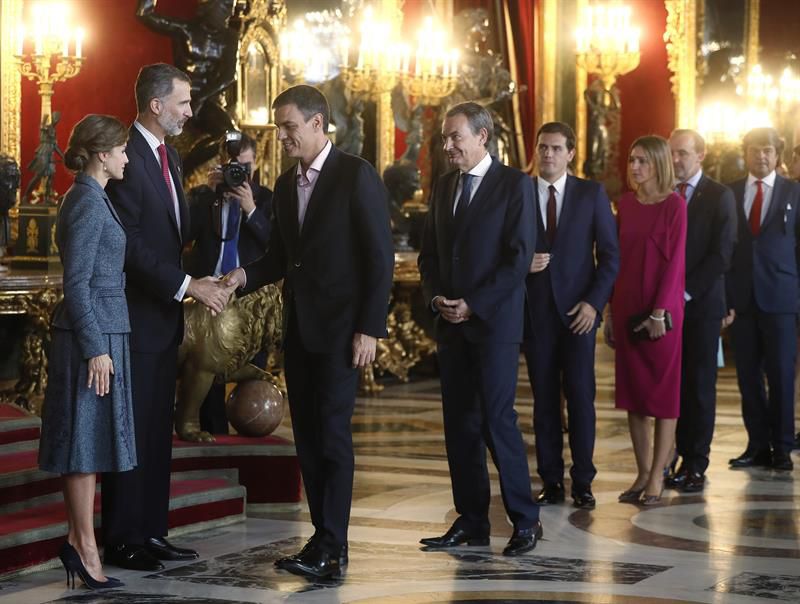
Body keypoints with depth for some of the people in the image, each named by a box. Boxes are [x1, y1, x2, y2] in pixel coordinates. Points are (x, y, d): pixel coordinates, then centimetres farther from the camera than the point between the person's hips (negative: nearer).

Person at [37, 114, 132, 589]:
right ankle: (85, 550, 1)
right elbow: (77, 283, -18)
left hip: (101, 331, 10)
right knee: (86, 440, -4)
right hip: (92, 335, -10)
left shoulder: (91, 198, 15)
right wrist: (95, 349, -20)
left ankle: (78, 541, 17)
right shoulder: (87, 202, -15)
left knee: (88, 441, 12)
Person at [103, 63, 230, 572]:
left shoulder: (169, 158, 15)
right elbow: (130, 244, -21)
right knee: (131, 430, -3)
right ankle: (122, 540, 4)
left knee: (158, 432, 11)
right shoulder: (128, 158, -15)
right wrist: (188, 285, -20)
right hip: (135, 318, -9)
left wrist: (199, 281, 5)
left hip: (165, 317, 9)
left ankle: (151, 532, 18)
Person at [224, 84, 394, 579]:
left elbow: (380, 256, -11)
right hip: (298, 327, 7)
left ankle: (331, 549, -7)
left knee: (332, 433, -9)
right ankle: (324, 535, 13)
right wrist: (245, 275, -4)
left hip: (340, 327, -7)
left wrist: (370, 329, -15)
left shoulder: (356, 176, -9)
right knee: (307, 436, 7)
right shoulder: (286, 185, 13)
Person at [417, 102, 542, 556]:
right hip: (452, 321, 6)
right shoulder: (444, 186, 14)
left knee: (497, 419, -10)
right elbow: (430, 252, 18)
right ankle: (471, 522, 11)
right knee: (459, 422, 5)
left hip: (494, 320, -6)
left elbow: (519, 255, -11)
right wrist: (435, 297, -1)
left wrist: (473, 305, -15)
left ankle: (525, 520, -1)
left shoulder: (514, 184, -5)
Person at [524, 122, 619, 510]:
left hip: (578, 310, -1)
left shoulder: (592, 194, 4)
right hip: (535, 311, 1)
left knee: (580, 397, -3)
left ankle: (582, 482, 4)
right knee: (544, 398, 3)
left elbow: (609, 254, 2)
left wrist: (594, 302, -8)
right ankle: (551, 481, 9)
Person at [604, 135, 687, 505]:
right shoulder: (625, 204, 8)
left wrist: (659, 312, -15)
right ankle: (643, 473, 15)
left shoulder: (674, 205, -7)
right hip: (626, 307, 5)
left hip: (661, 310, -5)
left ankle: (657, 478, 6)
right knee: (632, 392, 7)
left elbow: (675, 261, -11)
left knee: (663, 392, 2)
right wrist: (612, 311, 9)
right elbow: (617, 259, 11)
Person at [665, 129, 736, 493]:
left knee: (700, 385, 1)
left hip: (701, 302, -2)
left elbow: (721, 255, -6)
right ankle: (679, 457, 5)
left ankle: (696, 465, 5)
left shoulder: (719, 196, 0)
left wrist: (687, 290, -12)